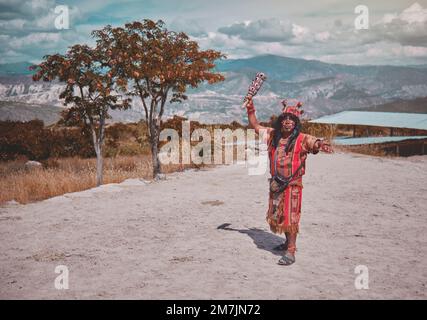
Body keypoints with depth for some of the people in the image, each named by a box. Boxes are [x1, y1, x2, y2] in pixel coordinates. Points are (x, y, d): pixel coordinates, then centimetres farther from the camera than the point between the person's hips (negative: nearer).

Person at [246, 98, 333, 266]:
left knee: (290, 217, -6)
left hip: (292, 184, -6)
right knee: (277, 216, 17)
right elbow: (256, 126, 14)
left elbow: (315, 143, -27)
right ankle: (288, 242, 37)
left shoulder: (302, 139, -10)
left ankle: (290, 252, -1)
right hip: (276, 183, 6)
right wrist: (250, 110, 5)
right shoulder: (273, 135, 5)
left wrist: (322, 144, -50)